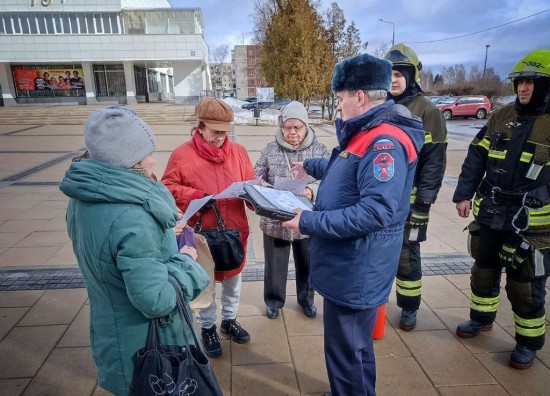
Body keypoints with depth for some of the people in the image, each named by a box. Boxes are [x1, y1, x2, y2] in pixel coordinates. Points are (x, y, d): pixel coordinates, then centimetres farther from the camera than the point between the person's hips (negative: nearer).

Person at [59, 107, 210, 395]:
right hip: (145, 347, -8)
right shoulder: (131, 218, -36)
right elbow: (157, 301, -33)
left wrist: (163, 237, 6)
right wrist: (184, 260, -17)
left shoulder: (84, 198, -6)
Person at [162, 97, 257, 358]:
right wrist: (196, 196, -21)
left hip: (234, 229, 4)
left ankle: (230, 320, 43)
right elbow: (168, 187, -7)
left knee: (233, 277, 20)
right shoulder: (182, 154, -11)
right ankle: (207, 328, 36)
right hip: (201, 232, -3)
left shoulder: (238, 151, 1)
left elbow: (251, 182, 6)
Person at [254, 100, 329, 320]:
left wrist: (312, 190, -27)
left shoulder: (319, 149, -4)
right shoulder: (271, 149, -2)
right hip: (275, 220, 0)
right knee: (275, 264, 15)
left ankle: (306, 299, 43)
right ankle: (274, 301, 38)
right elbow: (257, 179, 1)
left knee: (307, 264, 19)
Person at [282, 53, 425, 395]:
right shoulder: (367, 133, 11)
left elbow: (375, 212, -31)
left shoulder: (385, 142, -23)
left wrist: (309, 222, -26)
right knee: (349, 347, 26)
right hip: (347, 265, 10)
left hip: (356, 272, -10)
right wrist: (310, 166, 41)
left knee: (347, 352, 8)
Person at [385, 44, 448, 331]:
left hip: (407, 200, -4)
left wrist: (423, 203, -14)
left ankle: (409, 309, 28)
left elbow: (434, 161, -10)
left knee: (406, 256, 8)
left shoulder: (427, 112, -7)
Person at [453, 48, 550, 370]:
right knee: (484, 270, 18)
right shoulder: (503, 116, 7)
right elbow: (476, 157, 7)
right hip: (490, 214, 5)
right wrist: (464, 194, 1)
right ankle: (482, 318, 41)